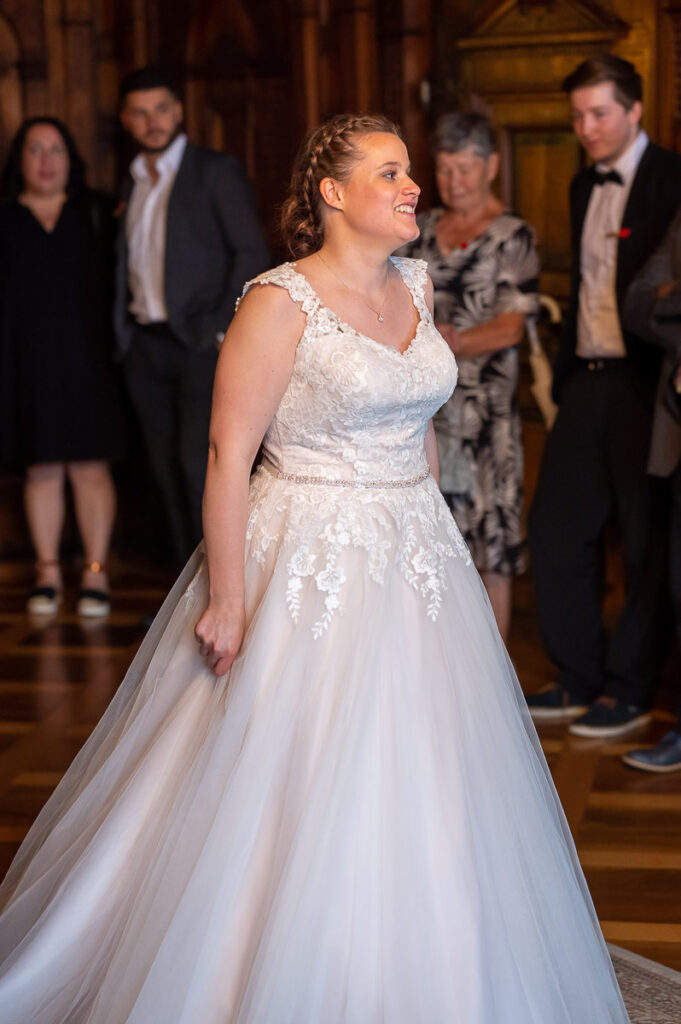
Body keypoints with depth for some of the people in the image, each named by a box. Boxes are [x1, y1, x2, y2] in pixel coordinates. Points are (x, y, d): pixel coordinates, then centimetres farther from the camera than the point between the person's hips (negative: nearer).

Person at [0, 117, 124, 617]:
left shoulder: (97, 211, 9)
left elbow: (115, 274, 9)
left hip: (85, 357, 0)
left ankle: (97, 571, 6)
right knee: (41, 468, 4)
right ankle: (48, 572, 12)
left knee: (90, 466, -2)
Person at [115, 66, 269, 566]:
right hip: (146, 347, 6)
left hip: (202, 343, -6)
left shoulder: (217, 171, -2)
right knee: (169, 472, 6)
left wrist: (223, 330, -14)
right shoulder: (133, 183, 16)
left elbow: (252, 253, -7)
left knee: (200, 464, -14)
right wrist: (125, 332, 6)